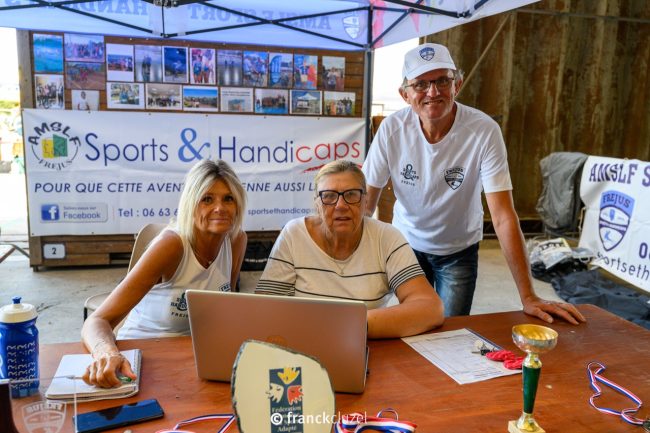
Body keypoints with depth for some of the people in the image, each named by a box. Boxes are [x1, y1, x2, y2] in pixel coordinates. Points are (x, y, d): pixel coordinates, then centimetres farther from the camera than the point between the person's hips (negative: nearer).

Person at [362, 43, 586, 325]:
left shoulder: (484, 131, -25)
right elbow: (366, 202, -14)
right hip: (406, 244, 1)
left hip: (459, 251, -1)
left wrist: (528, 296, -27)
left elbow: (503, 217, -26)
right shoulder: (391, 129, -20)